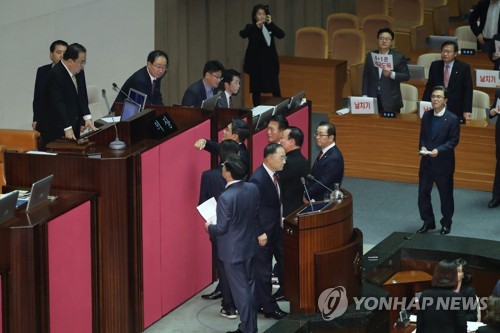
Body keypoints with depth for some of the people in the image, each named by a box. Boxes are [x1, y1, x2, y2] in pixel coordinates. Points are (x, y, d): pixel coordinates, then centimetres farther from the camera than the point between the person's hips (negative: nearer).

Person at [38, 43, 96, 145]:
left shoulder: (79, 72, 5)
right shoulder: (55, 75, -20)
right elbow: (58, 103, -25)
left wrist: (87, 117, -5)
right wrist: (67, 128, -29)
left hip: (73, 125, 8)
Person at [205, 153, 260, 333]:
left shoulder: (226, 197, -27)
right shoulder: (253, 189, -6)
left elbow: (222, 228, -20)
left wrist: (209, 227, -1)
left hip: (233, 250, -7)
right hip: (249, 245, 7)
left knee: (240, 289, 3)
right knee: (249, 286, 18)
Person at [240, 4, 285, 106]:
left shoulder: (269, 27, 5)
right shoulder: (251, 28, -1)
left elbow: (281, 35, -11)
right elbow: (242, 34, -21)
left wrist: (270, 23, -15)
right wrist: (256, 25, -24)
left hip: (270, 62, 1)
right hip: (256, 63, -1)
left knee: (276, 90, -2)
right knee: (256, 90, 5)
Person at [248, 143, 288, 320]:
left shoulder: (273, 175, 4)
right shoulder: (258, 179, -23)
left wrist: (279, 219, 10)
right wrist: (260, 233, -20)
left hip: (272, 230, 9)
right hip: (262, 232, -9)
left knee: (263, 269, 18)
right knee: (263, 270, 2)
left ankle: (261, 301, 28)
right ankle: (269, 307, 9)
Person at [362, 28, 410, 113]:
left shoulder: (399, 57, 0)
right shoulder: (370, 56, 10)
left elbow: (406, 76, -2)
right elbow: (366, 77, 10)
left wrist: (391, 74, -19)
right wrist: (365, 96, 3)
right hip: (373, 99, 2)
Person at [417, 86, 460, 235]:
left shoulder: (452, 119, -11)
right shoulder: (426, 115, 5)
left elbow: (453, 140, -12)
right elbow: (423, 135, 11)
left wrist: (439, 150, -24)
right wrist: (422, 146, -9)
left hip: (444, 163, -5)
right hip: (427, 161, 5)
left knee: (446, 194, 8)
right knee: (423, 193, 7)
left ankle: (446, 223, 24)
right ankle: (428, 222, 22)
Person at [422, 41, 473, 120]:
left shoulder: (463, 67, -2)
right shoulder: (435, 66, 6)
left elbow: (468, 91, -3)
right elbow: (429, 87, 10)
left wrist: (467, 111, -9)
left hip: (456, 111, -2)